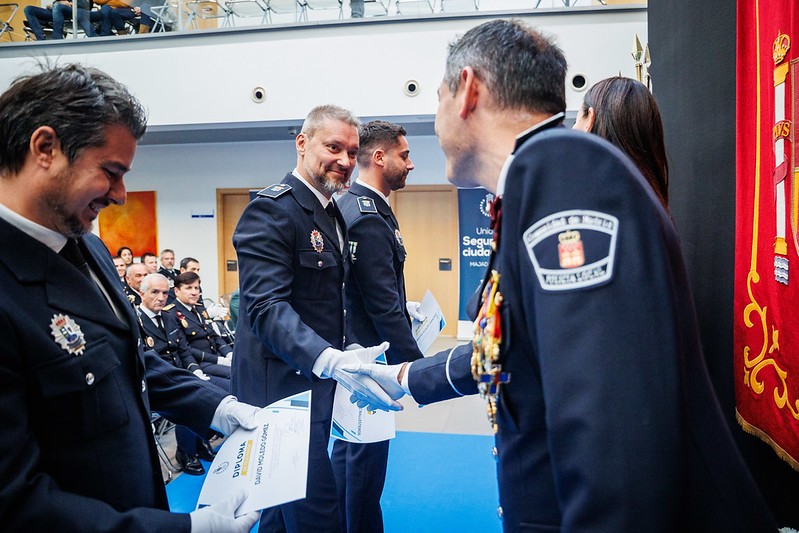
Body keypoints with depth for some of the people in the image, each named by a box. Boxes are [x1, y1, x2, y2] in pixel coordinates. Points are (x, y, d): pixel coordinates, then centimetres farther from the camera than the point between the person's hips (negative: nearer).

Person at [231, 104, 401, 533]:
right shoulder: (271, 210, -15)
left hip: (316, 379, 9)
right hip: (284, 383, -9)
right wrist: (331, 361, -39)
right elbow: (267, 306, -27)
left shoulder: (333, 214, 13)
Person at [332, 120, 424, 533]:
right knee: (368, 453, 5)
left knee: (348, 446, 21)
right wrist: (416, 364, -20)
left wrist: (404, 306, 15)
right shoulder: (369, 219, -22)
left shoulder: (349, 206, 9)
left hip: (350, 352, 10)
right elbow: (383, 307, -24)